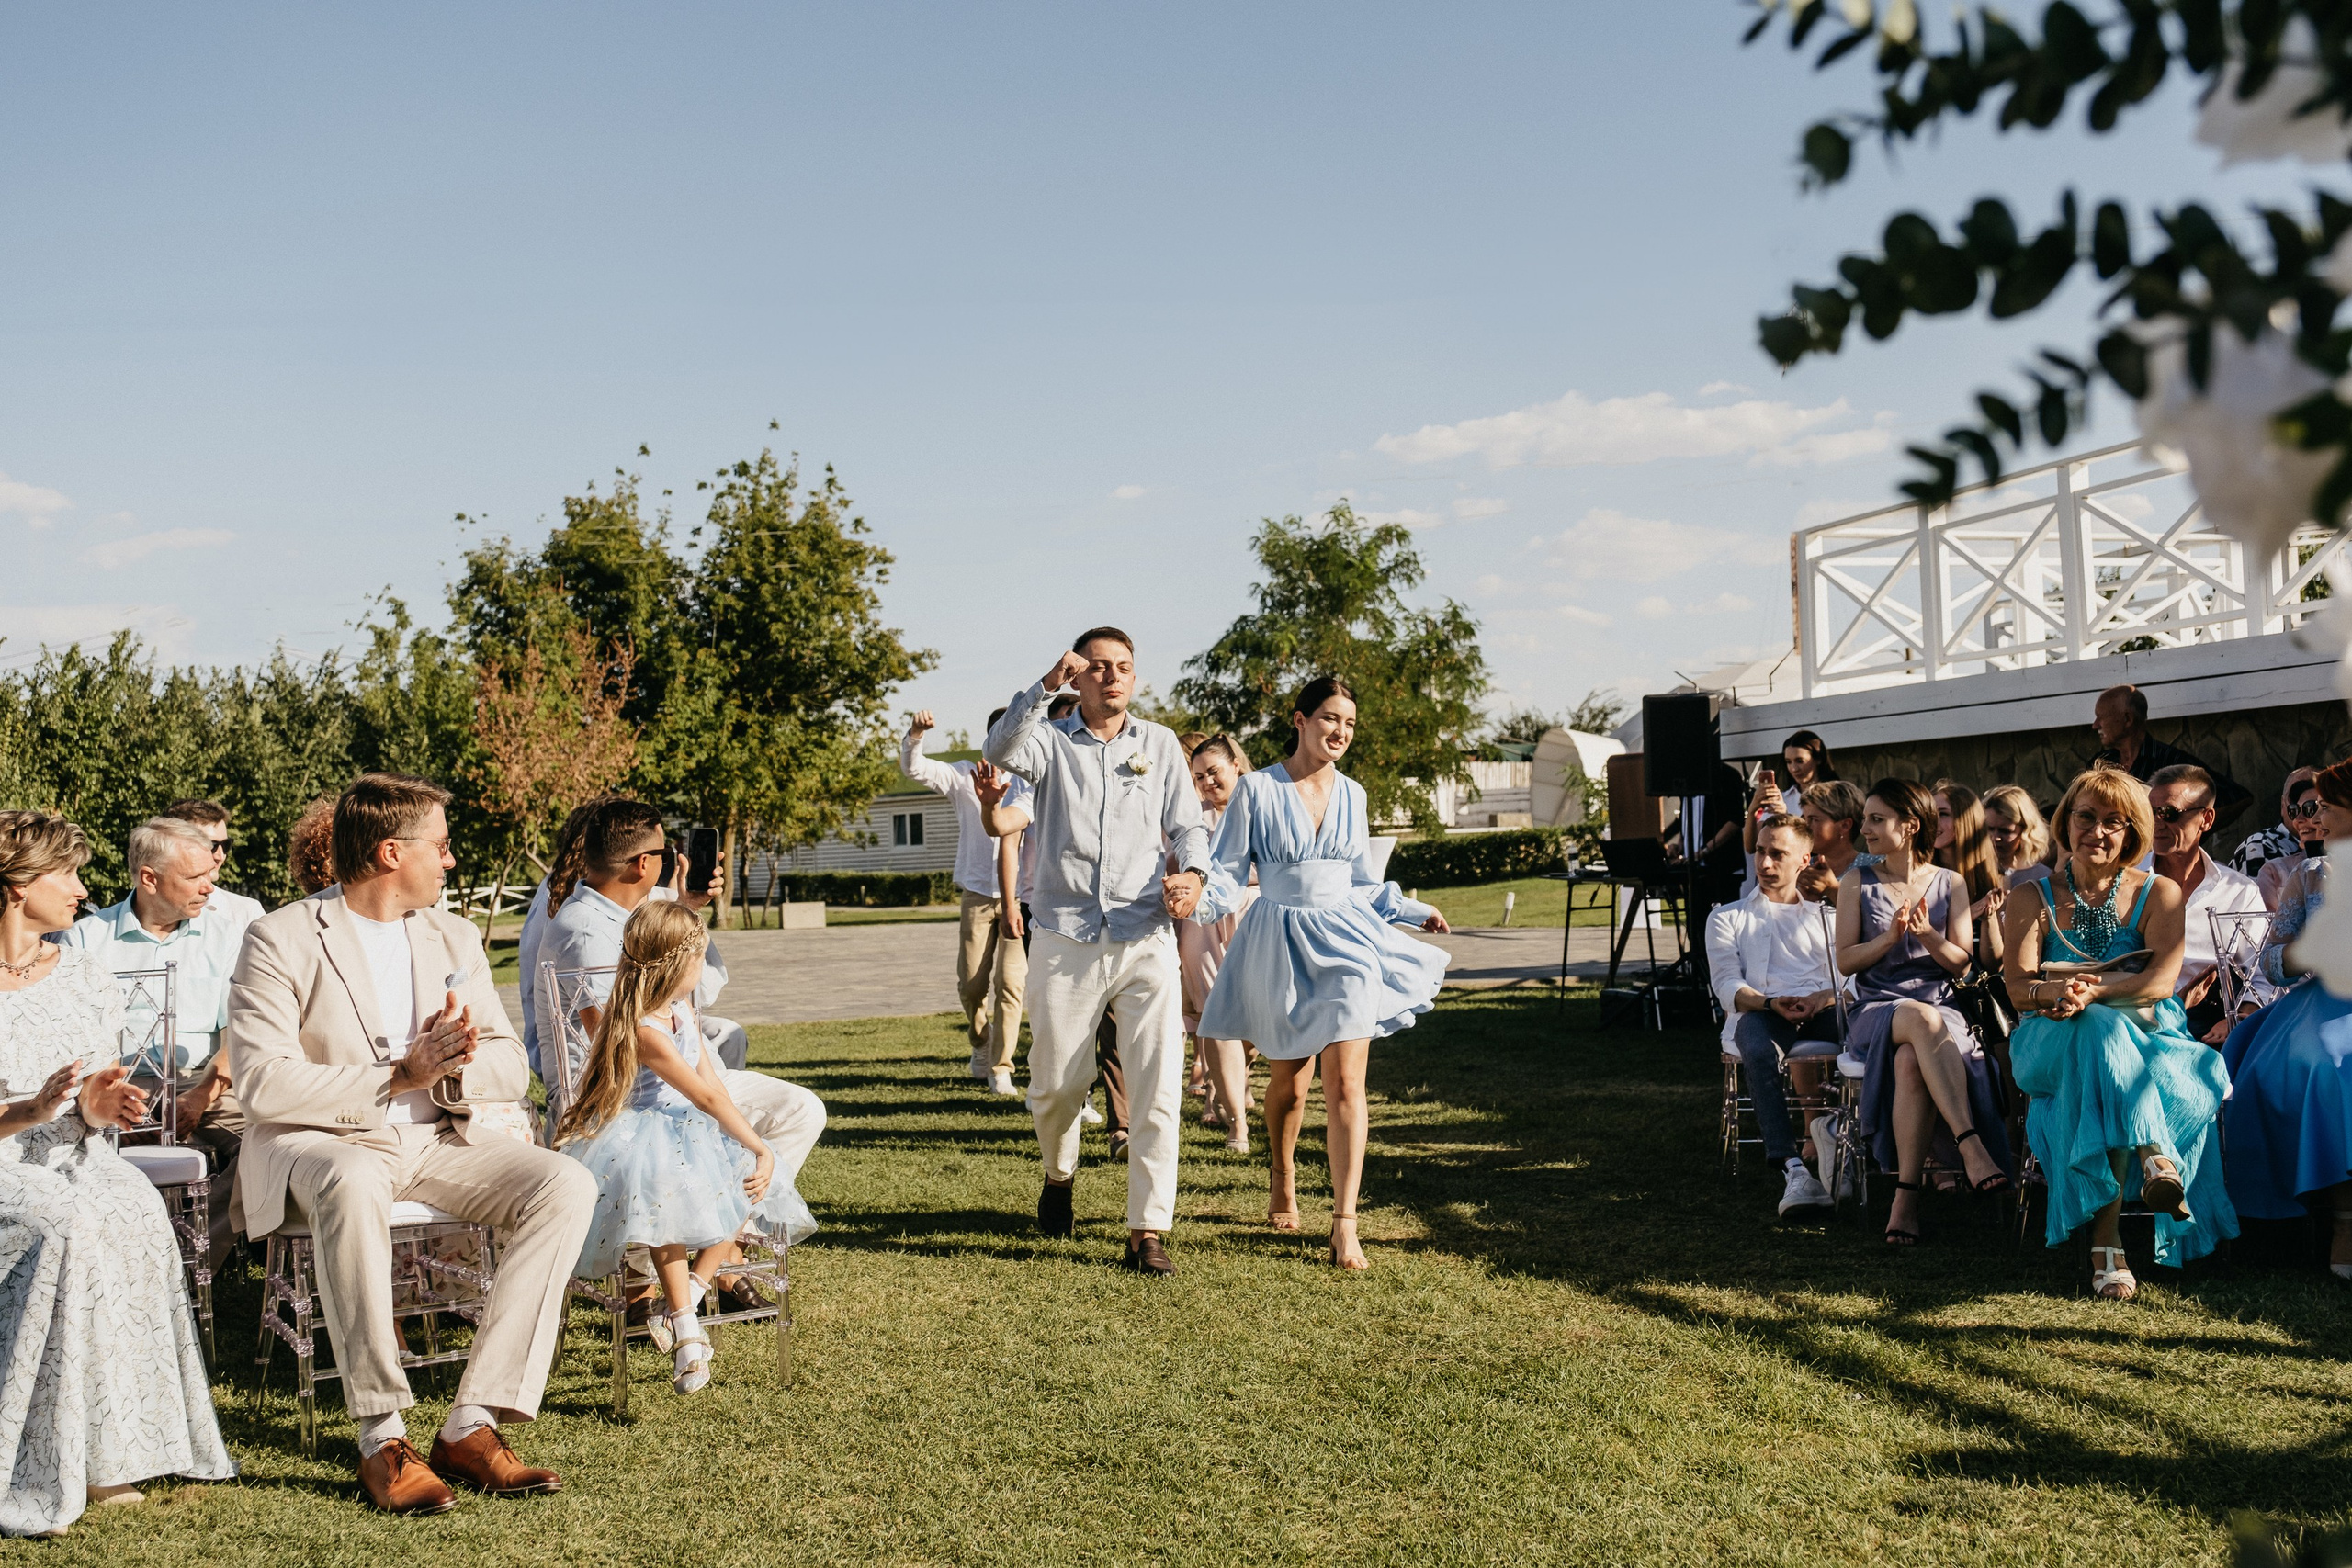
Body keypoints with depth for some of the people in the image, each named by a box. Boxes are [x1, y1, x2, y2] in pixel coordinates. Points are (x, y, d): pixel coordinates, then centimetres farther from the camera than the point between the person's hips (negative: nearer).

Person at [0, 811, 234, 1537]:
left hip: (69, 1156, 4)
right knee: (70, 1230, -35)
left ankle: (106, 1454, -27)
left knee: (138, 1214, -30)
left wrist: (96, 1107, -11)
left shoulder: (83, 973, 13)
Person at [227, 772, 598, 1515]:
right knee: (353, 1184, -41)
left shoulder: (455, 937, 13)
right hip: (321, 1141, -5)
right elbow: (262, 1083, -16)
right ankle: (383, 1438, -29)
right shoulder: (282, 939, -5)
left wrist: (452, 1068, -15)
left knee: (568, 1185, -21)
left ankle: (473, 1425, -22)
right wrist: (399, 1077, -19)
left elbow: (512, 1070, 8)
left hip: (441, 1138, 5)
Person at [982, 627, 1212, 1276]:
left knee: (1157, 1089, -7)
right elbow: (1001, 749, -15)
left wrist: (1193, 874, -13)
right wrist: (1045, 686, -27)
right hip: (1064, 940, -1)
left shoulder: (1159, 743, 12)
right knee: (1056, 1082, 10)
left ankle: (1147, 1232, 0)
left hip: (1145, 938, 1)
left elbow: (1187, 824, 8)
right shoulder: (1051, 740, 6)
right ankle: (1058, 1174, 41)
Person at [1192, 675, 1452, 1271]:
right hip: (1280, 945, -2)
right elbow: (1227, 871, -4)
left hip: (1344, 939, 2)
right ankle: (1282, 1178, 41)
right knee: (1287, 1079, 12)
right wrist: (1196, 901, -24)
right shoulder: (1257, 789, -3)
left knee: (1345, 1080, -10)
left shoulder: (1351, 794, 9)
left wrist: (1415, 912, 18)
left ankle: (1345, 1224, -10)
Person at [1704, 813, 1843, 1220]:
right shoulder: (1727, 919, 25)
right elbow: (1727, 985, 8)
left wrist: (1825, 997, -11)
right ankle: (1793, 1168, -53)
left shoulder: (1825, 917, 30)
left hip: (1822, 1014, 2)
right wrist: (1771, 1003, -14)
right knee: (1758, 1046, -41)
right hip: (1759, 1015, -2)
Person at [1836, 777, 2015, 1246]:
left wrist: (1928, 936, -13)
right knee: (1924, 1020, -39)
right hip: (1876, 1010, -1)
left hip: (1940, 1007, 1)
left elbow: (1960, 963, 7)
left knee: (1910, 1061, -38)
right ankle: (1972, 1148, -45)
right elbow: (1846, 961, 3)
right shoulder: (1858, 883, 10)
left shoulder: (1950, 884, 11)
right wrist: (1892, 936, -13)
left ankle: (1907, 1193, -36)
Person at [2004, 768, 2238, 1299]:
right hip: (2055, 1044, 0)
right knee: (2102, 1029, -38)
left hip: (2144, 1036, 0)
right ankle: (2156, 1157, -50)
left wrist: (2092, 991, -26)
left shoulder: (2159, 894, 12)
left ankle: (2106, 1238, -45)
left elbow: (2160, 981, -6)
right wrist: (2057, 990, -26)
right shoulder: (2037, 897, 13)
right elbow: (2018, 987, -1)